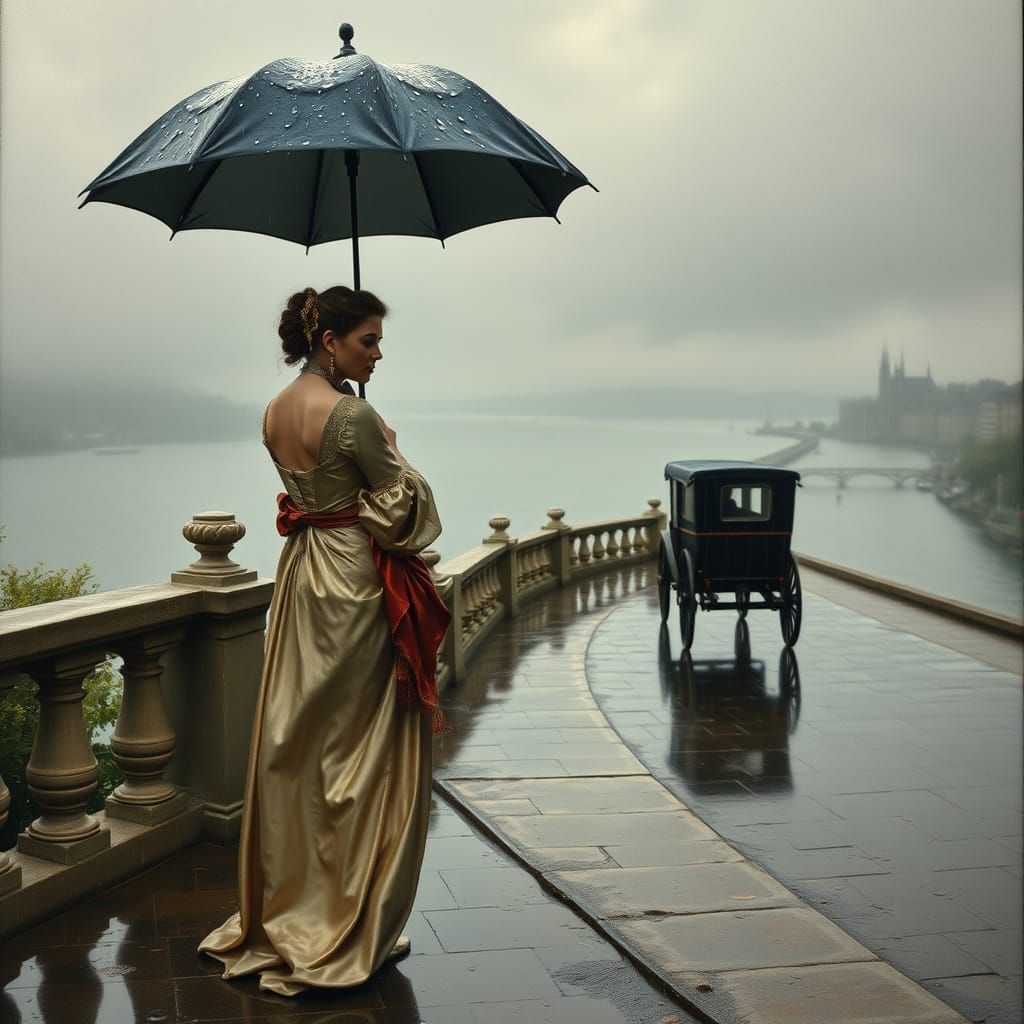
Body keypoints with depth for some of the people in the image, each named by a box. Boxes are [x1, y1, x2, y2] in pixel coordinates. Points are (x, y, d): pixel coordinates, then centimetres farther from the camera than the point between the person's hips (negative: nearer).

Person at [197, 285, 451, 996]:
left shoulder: (275, 411, 6)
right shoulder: (353, 415, -19)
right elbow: (402, 504, -14)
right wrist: (392, 450, 2)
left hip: (300, 575, 8)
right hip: (355, 584, -8)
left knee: (295, 741, 15)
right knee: (362, 751, 3)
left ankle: (283, 907, 28)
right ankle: (356, 929, 14)